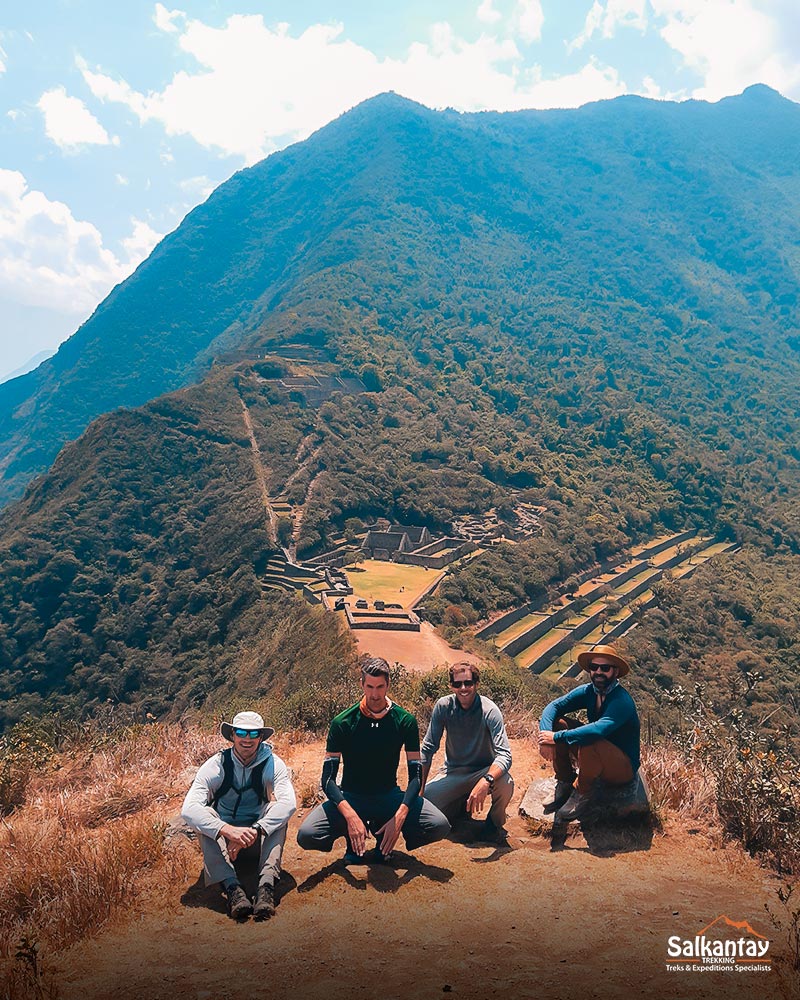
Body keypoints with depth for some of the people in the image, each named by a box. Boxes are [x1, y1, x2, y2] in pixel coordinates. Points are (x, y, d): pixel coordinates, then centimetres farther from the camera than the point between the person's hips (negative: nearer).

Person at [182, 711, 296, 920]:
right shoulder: (216, 766, -16)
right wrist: (228, 830, -46)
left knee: (277, 811, -28)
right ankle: (232, 887, -41)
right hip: (221, 840, 0)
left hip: (260, 838, 0)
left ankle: (267, 884, -40)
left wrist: (255, 831, -44)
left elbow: (289, 803, -29)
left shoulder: (272, 764, -14)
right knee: (205, 814, -29)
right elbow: (188, 809, -30)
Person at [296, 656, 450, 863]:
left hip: (389, 796, 1)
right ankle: (353, 840, 4)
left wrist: (399, 817, -25)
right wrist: (351, 817, -31)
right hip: (350, 798, -1)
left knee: (440, 826, -24)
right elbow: (328, 778, -13)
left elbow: (415, 775, -8)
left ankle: (383, 842, 4)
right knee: (306, 835, -28)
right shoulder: (343, 722, -11)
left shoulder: (405, 721, -7)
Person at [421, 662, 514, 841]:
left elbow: (504, 754, -31)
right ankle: (459, 805, 15)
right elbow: (428, 748, -5)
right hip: (453, 771, 3)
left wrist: (486, 781, -50)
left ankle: (494, 823, -1)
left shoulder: (489, 710, -21)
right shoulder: (443, 706, -12)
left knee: (505, 784, -35)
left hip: (483, 770, -3)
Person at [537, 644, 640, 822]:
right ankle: (564, 783, 3)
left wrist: (557, 737, -36)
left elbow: (598, 730, -41)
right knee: (556, 723, -10)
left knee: (589, 744, -37)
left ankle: (583, 794, -10)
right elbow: (554, 706, -9)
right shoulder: (588, 691, -5)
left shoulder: (622, 701, -26)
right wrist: (546, 733, -29)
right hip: (597, 758, 7)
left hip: (624, 767, -7)